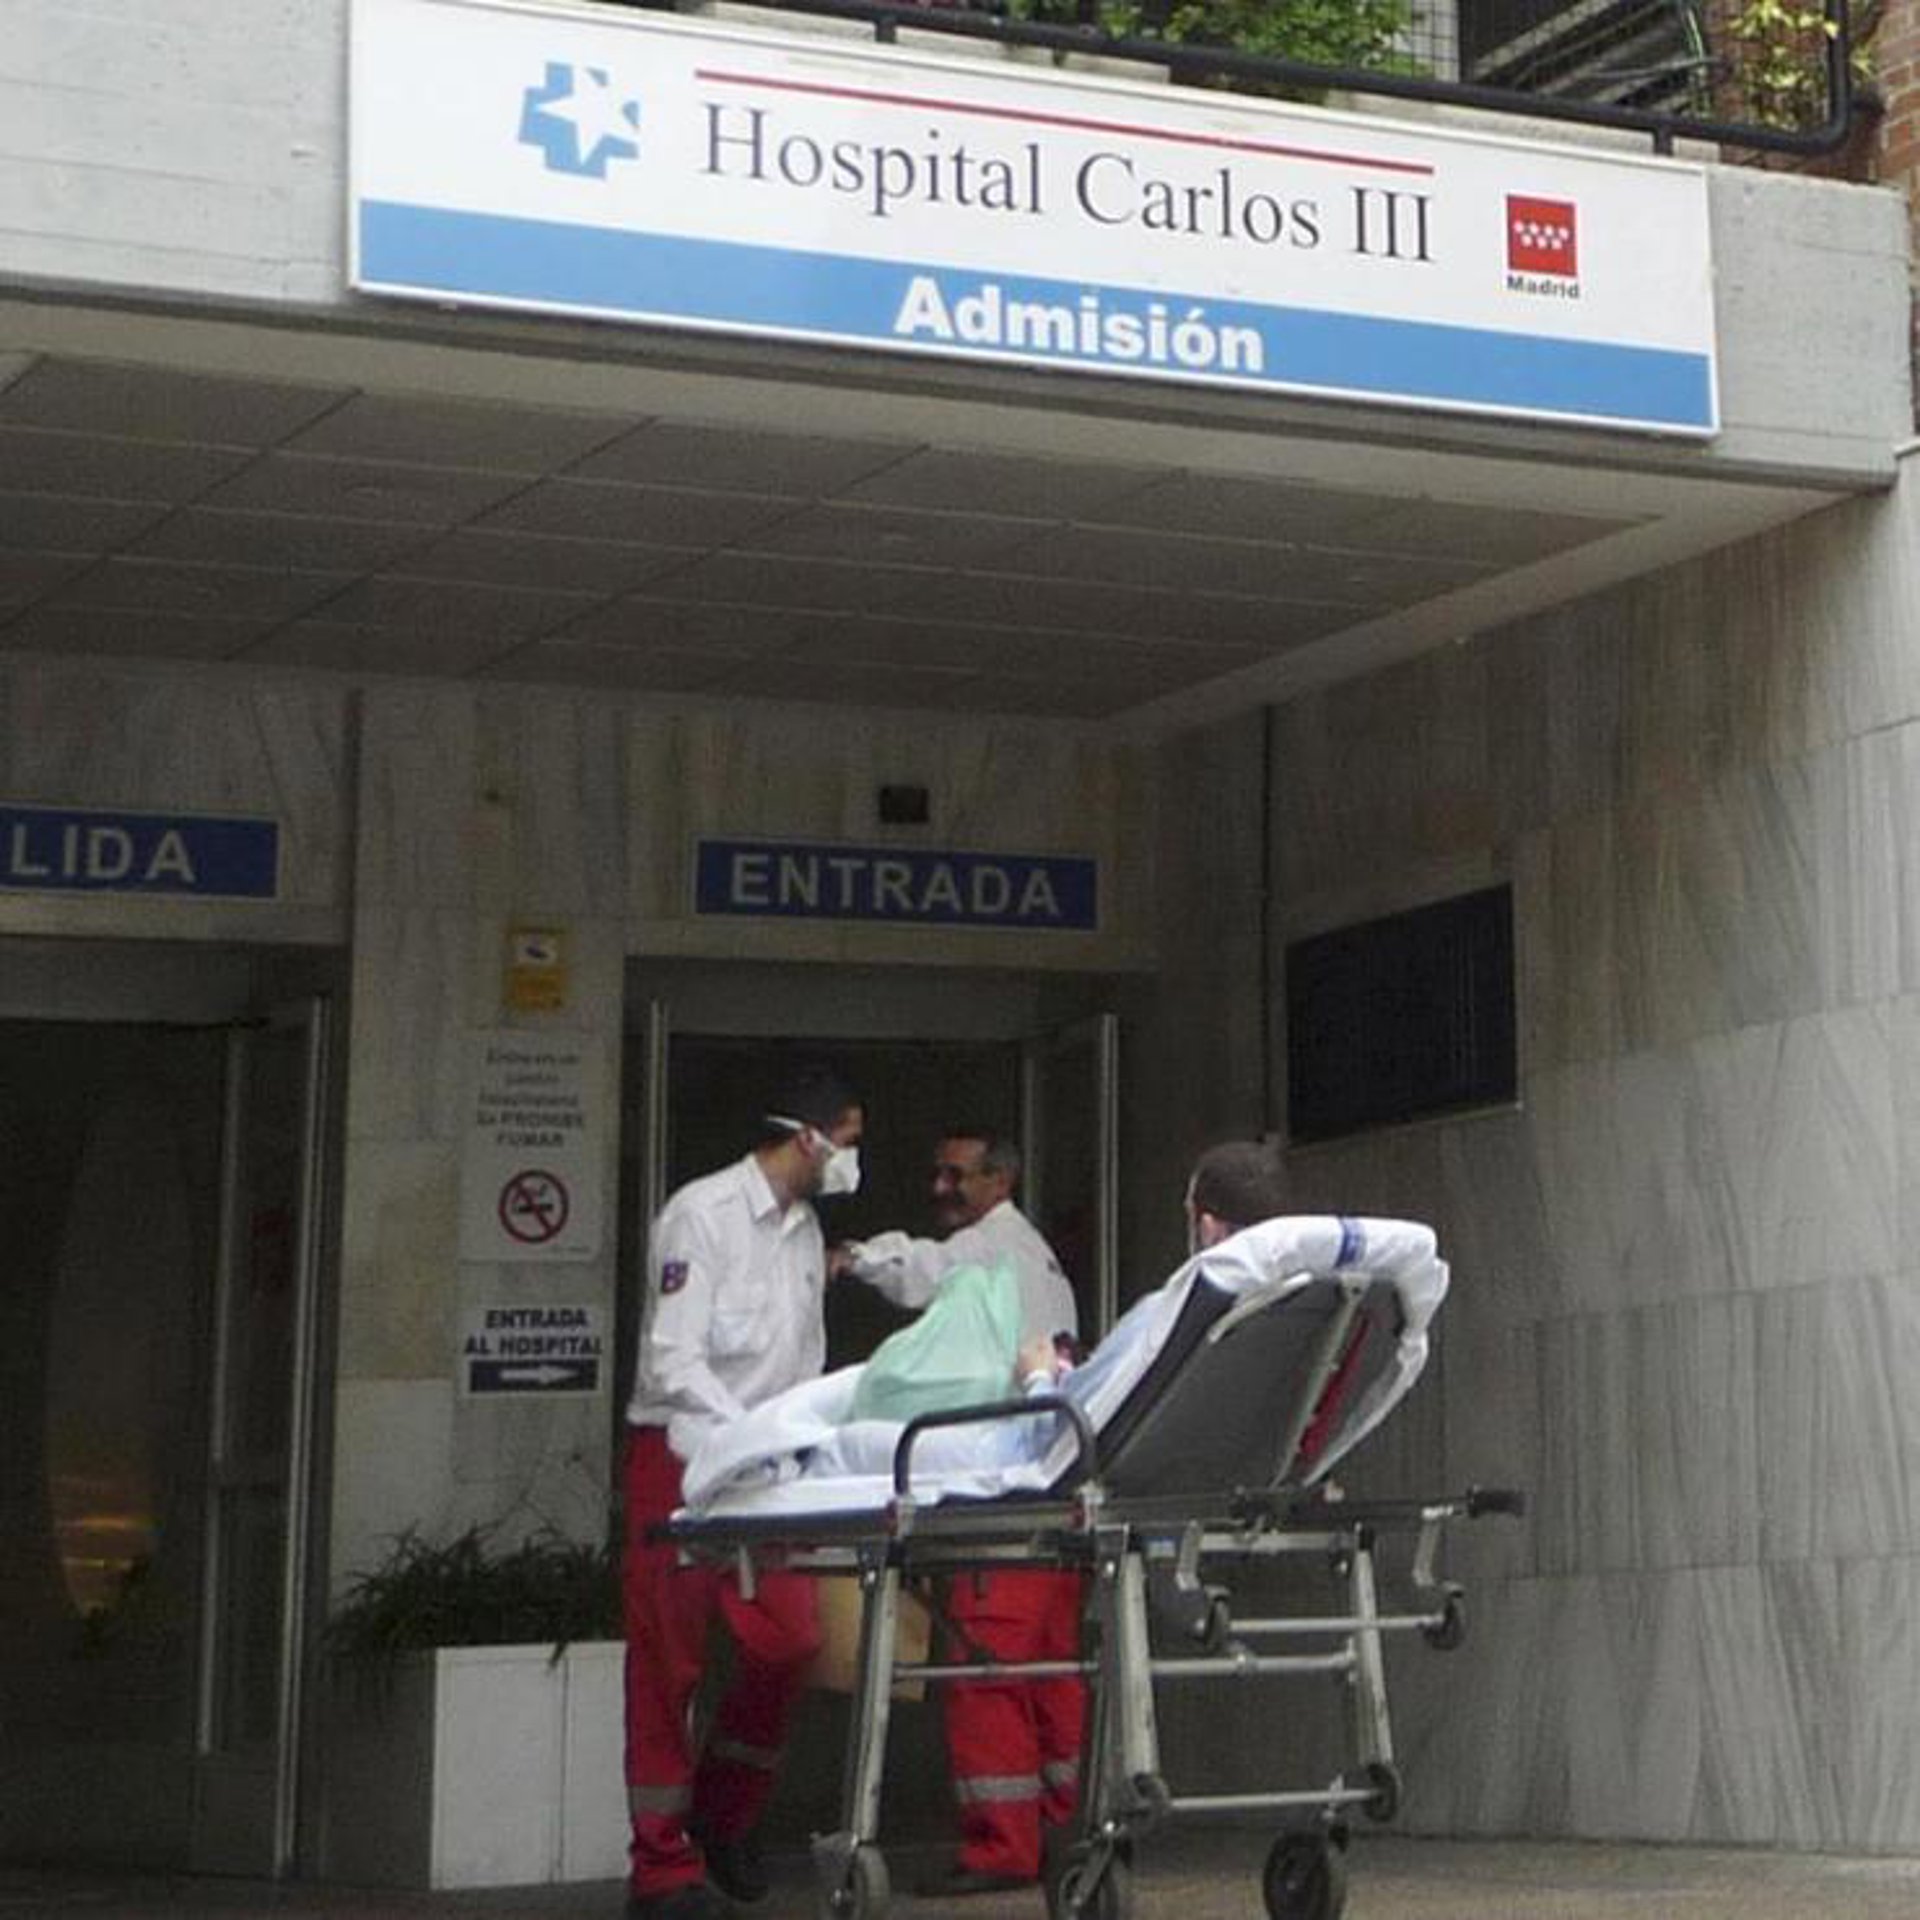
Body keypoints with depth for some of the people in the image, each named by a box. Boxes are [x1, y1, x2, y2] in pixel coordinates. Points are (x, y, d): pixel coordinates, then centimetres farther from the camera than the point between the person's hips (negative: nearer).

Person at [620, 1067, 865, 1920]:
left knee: (789, 1642, -4)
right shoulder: (701, 1215, -12)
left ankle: (723, 1819, 16)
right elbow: (674, 1363, -18)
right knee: (668, 1663, -2)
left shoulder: (805, 1229, 12)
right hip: (680, 1456, -7)